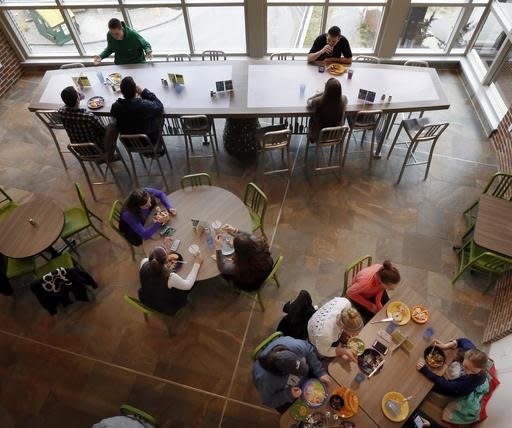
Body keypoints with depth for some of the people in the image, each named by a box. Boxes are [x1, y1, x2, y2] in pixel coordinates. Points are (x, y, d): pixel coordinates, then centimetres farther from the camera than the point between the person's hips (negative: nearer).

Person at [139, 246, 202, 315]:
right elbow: (188, 285, -20)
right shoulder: (170, 277, -40)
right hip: (163, 308, -4)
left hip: (145, 299, 5)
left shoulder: (144, 263, -28)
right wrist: (197, 264, -14)